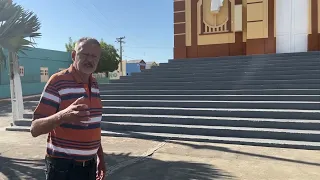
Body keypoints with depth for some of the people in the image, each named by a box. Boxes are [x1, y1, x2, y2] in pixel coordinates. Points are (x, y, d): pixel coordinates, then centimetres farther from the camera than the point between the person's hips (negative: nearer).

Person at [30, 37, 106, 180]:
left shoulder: (94, 85, 5)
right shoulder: (57, 82, -16)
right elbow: (35, 129, -20)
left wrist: (100, 157, 15)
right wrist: (62, 115, -39)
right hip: (63, 166, -6)